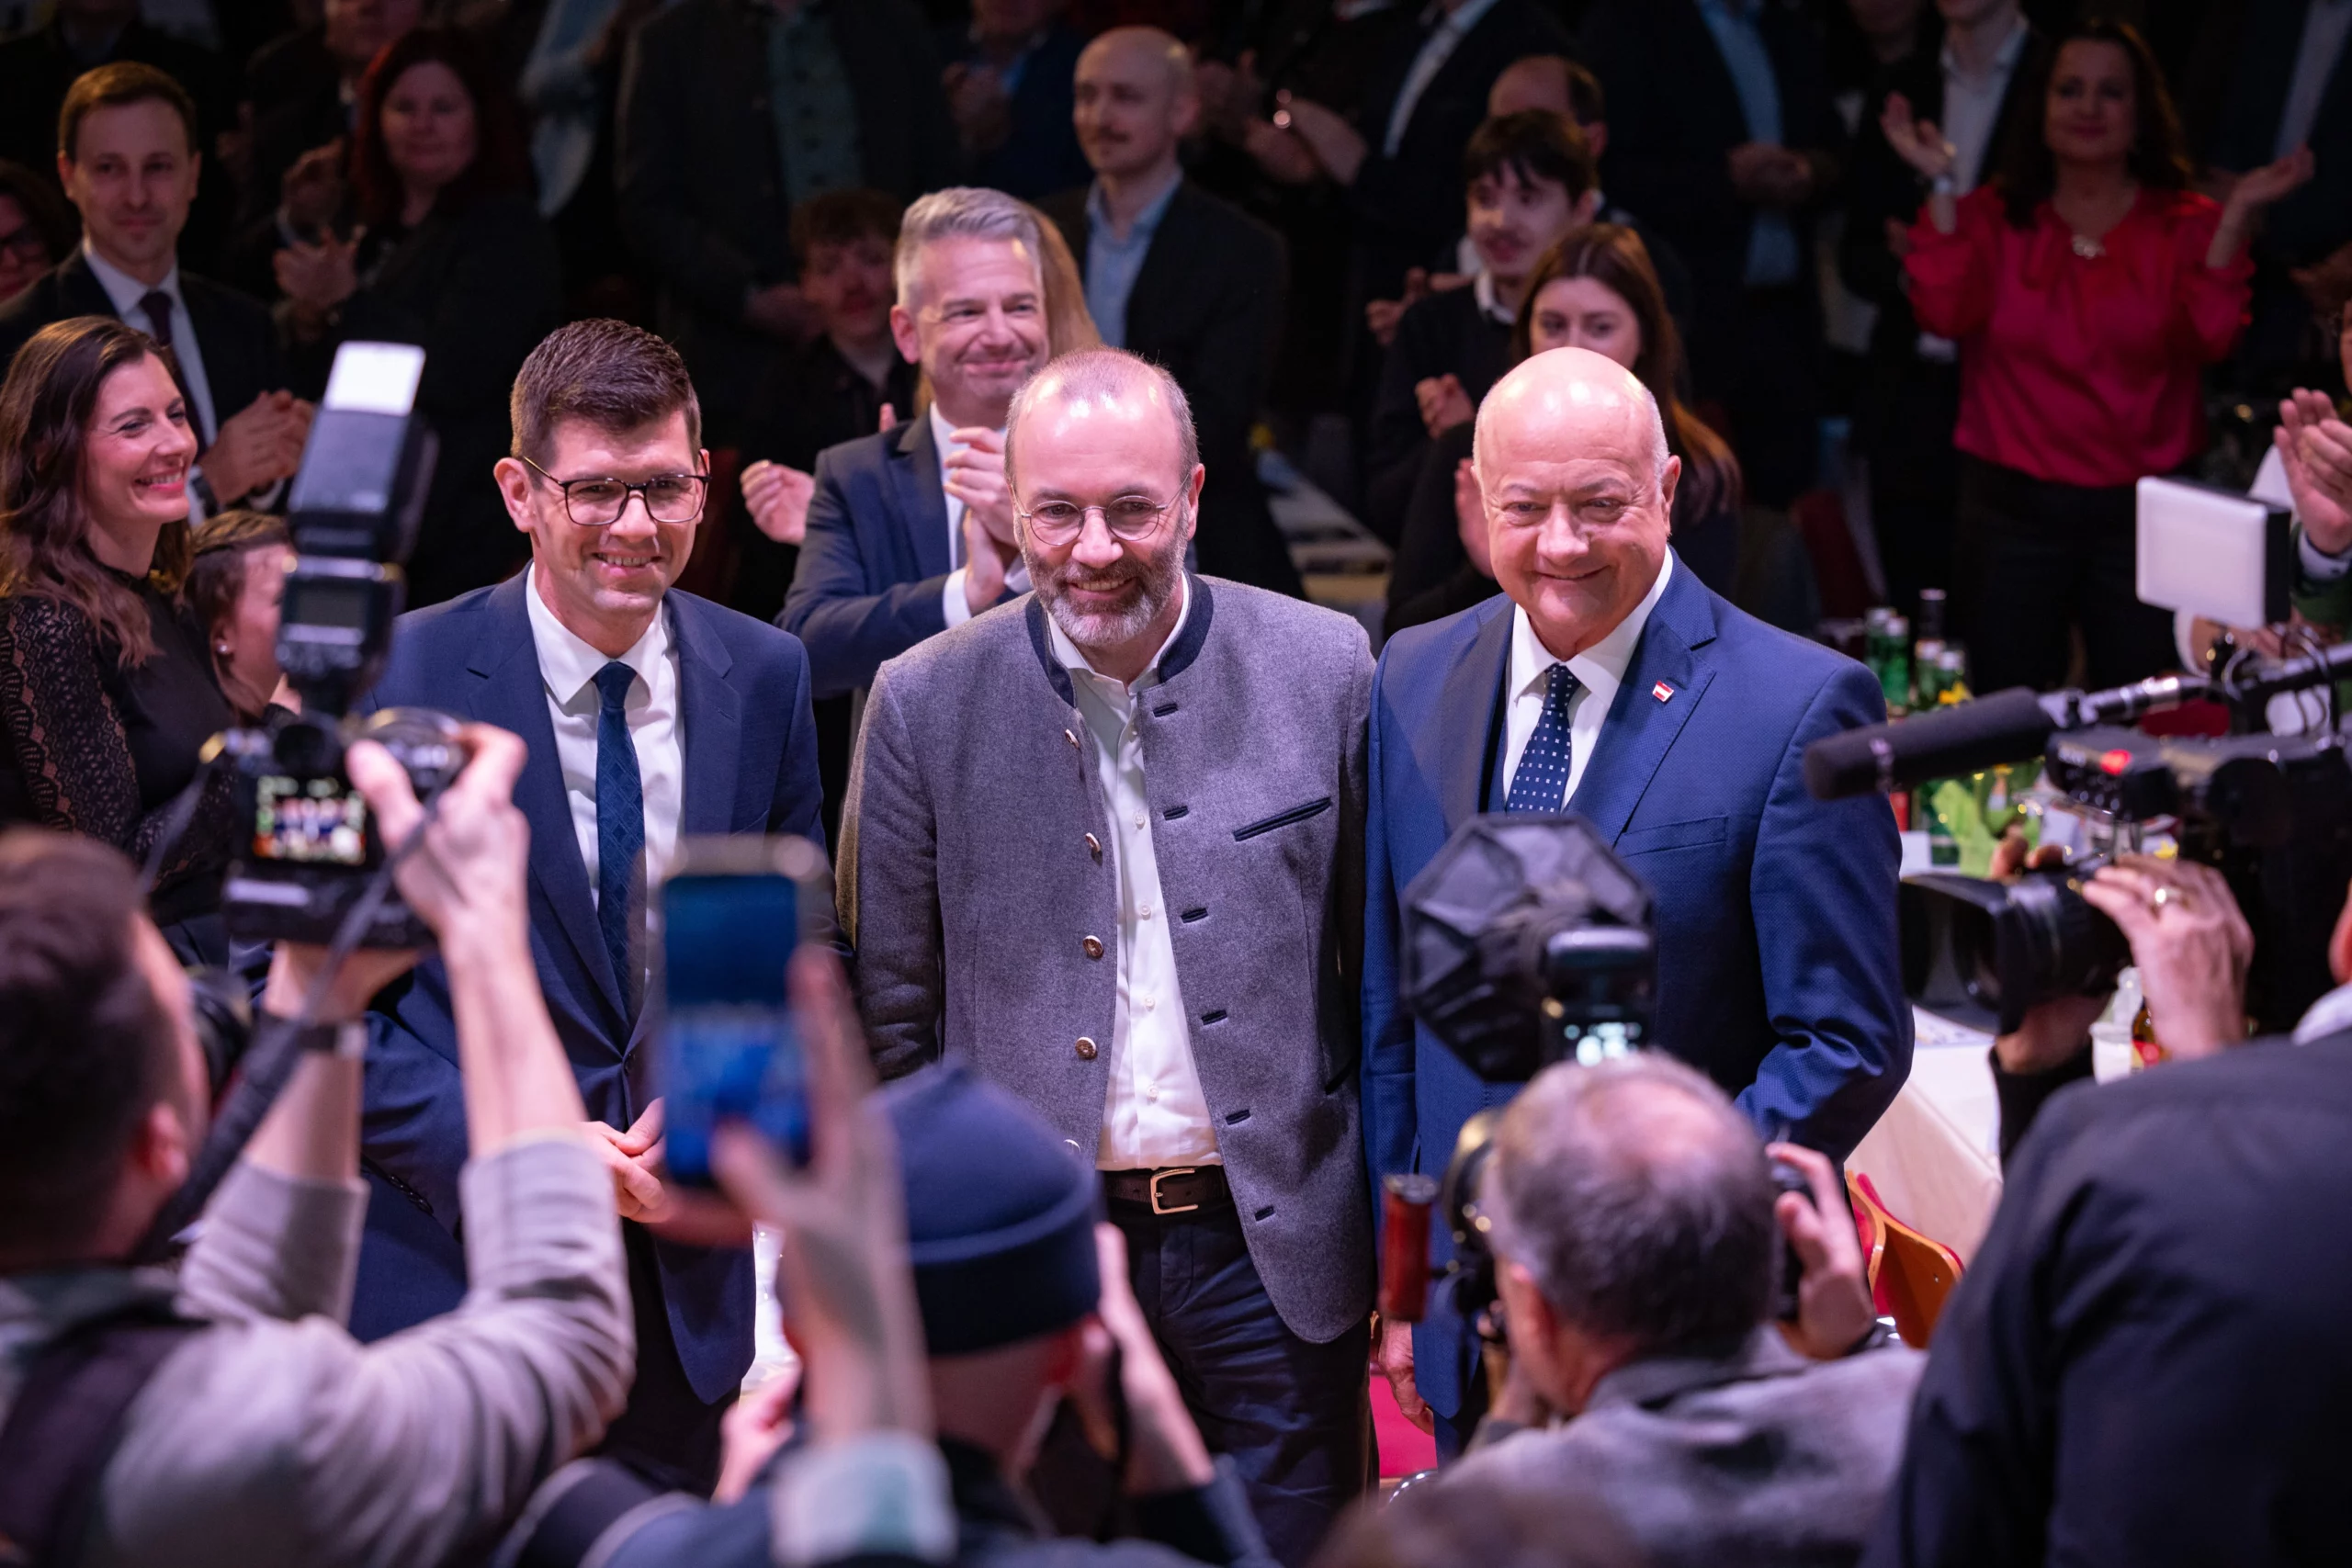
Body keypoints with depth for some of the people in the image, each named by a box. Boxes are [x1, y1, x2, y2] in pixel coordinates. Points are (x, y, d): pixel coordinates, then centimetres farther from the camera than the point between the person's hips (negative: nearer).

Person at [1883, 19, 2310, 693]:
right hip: (2014, 504, 0)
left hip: (2142, 511, 0)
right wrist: (1941, 188, -15)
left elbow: (2208, 338, -13)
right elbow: (1947, 313, -12)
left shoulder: (2186, 226, 4)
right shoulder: (1994, 217, 6)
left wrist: (2236, 218, -20)